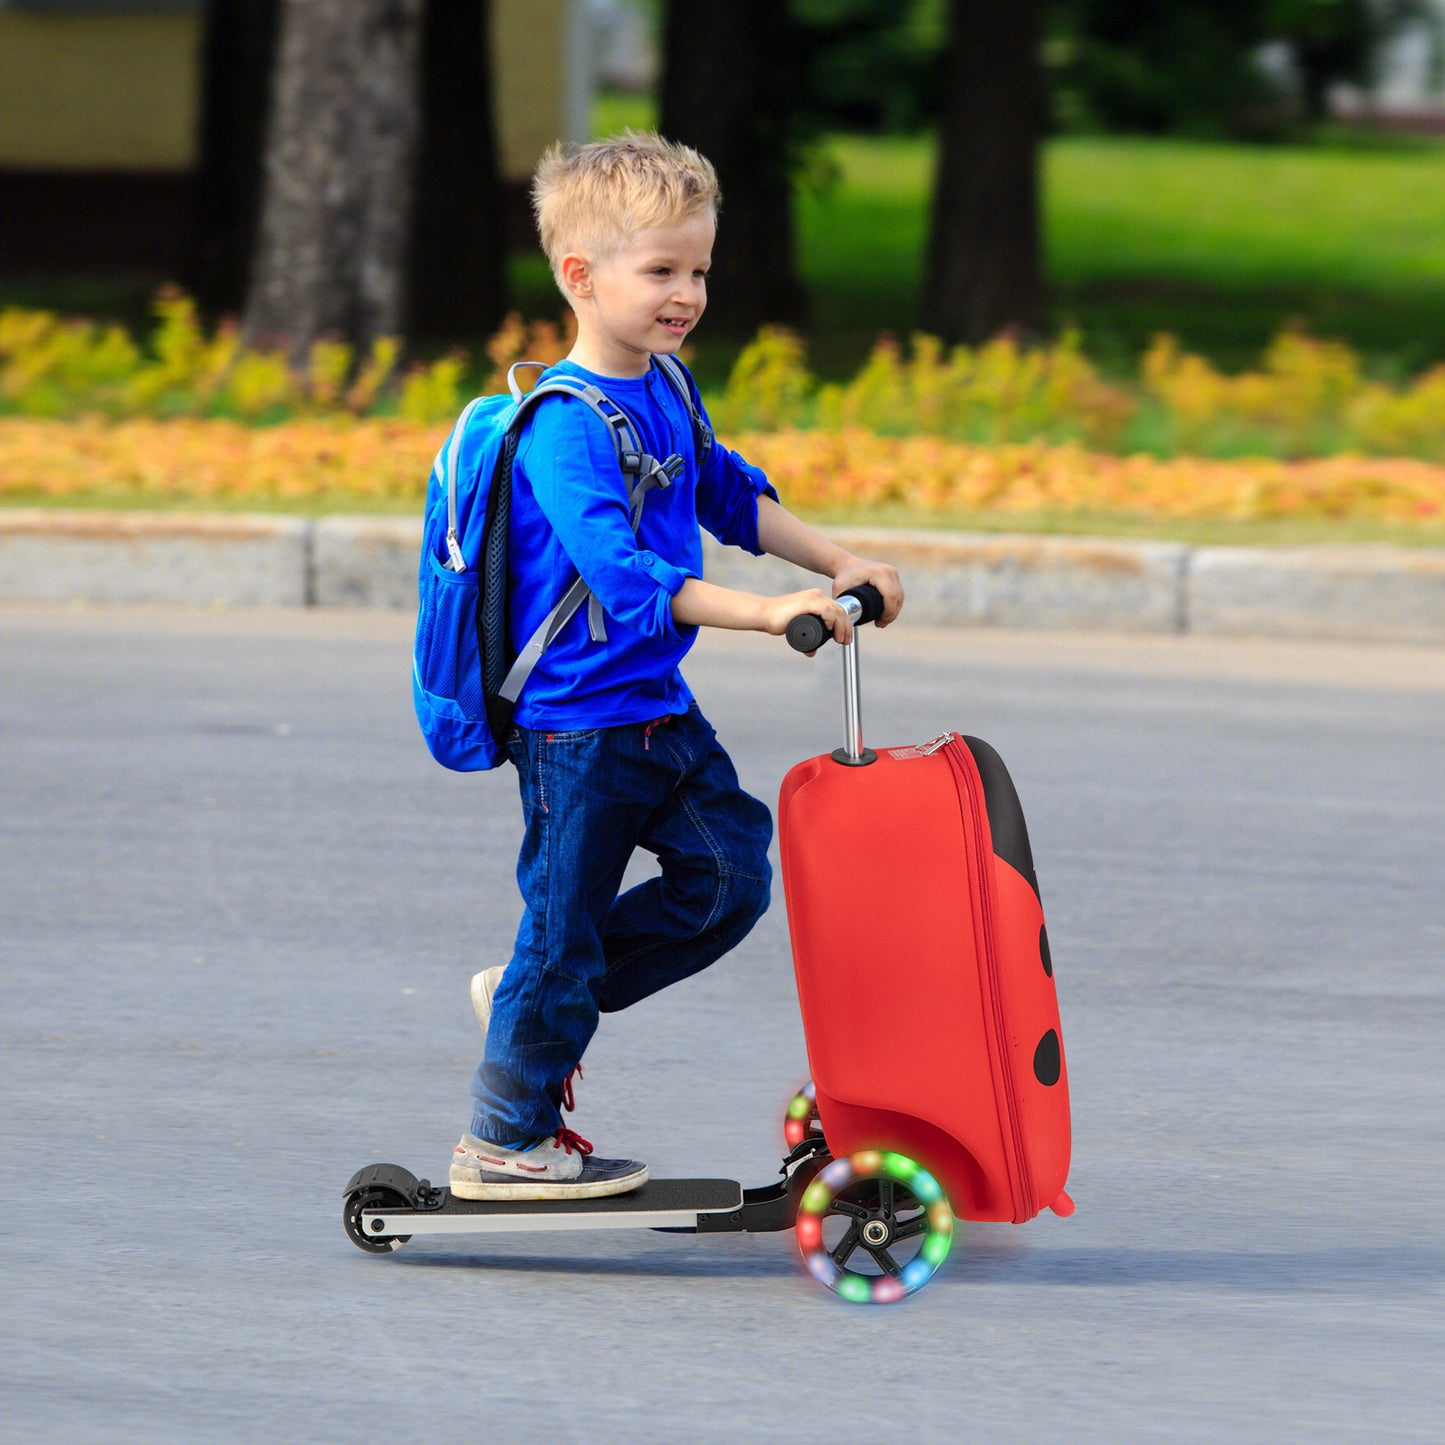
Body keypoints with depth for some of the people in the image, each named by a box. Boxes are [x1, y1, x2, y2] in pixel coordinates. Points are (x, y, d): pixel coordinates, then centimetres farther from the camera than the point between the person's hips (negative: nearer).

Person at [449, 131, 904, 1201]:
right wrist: (765, 613, -40)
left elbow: (730, 495, 23)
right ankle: (504, 1142, 14)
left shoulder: (667, 390, 7)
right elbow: (619, 571, -33)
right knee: (566, 921, 0)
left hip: (660, 711, 9)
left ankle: (539, 999, 18)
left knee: (730, 868, 4)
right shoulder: (567, 426, -22)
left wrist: (839, 563, 13)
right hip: (578, 722, -8)